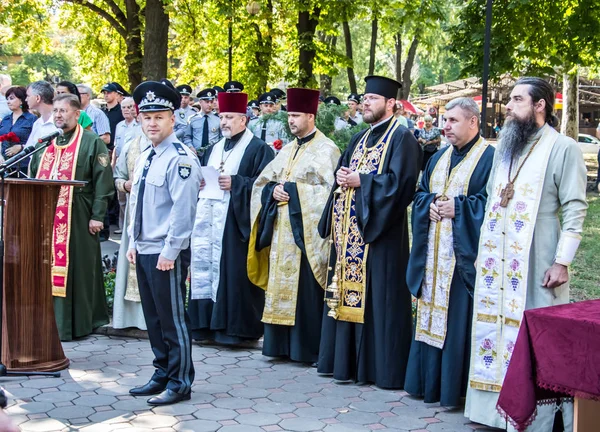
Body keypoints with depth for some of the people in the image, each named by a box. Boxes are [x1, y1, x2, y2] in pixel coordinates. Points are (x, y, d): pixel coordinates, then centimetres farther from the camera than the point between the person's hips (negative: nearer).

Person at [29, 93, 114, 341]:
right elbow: (33, 177, 21)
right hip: (47, 217, 6)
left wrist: (97, 215, -13)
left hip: (77, 218, -6)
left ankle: (77, 323, 7)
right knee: (48, 268, 7)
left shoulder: (92, 143, -1)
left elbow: (103, 181, -7)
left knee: (76, 269, -1)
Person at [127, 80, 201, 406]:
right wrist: (134, 242, 16)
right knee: (153, 318, 15)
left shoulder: (180, 159, -15)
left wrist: (170, 251, -19)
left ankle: (179, 384, 11)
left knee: (173, 319, 0)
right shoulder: (144, 158, 13)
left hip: (167, 254, -9)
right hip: (143, 250, 9)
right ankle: (162, 376, 27)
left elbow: (183, 210, -19)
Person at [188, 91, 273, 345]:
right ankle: (206, 324, 13)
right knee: (204, 267, 5)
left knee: (232, 271, -5)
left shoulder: (258, 149, -1)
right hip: (207, 218, 7)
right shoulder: (214, 149, 21)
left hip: (235, 222, -7)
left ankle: (234, 326, 2)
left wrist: (235, 183, -18)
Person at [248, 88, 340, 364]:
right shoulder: (287, 150, 18)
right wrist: (274, 190, -4)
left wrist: (293, 191, -15)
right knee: (280, 285, 8)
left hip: (306, 229, -7)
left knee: (304, 289, -6)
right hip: (281, 229, 7)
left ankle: (309, 347, 1)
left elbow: (330, 189, -15)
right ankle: (281, 344, 15)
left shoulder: (326, 149, -5)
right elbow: (262, 182, 17)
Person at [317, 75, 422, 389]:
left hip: (378, 232, -8)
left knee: (377, 298, -6)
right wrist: (340, 178, 0)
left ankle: (381, 366, 1)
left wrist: (359, 181, -15)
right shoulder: (359, 139, 20)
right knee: (347, 295, 9)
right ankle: (348, 361, 17)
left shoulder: (401, 138, -6)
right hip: (349, 231, 8)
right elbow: (340, 171, 23)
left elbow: (400, 182, -17)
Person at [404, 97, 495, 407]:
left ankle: (455, 387, 3)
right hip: (433, 254, 7)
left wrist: (458, 207, -17)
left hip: (463, 253, -7)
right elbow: (419, 194, 18)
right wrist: (430, 204, -3)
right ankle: (428, 381, 21)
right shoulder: (439, 158, 17)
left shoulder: (489, 157, -7)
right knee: (431, 314, 11)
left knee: (459, 319, -5)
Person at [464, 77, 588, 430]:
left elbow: (575, 209, -10)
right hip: (497, 261, 7)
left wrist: (562, 262, -14)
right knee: (495, 328, 9)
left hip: (535, 261, -7)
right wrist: (484, 247, 15)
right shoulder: (505, 146, 15)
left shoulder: (563, 148, -6)